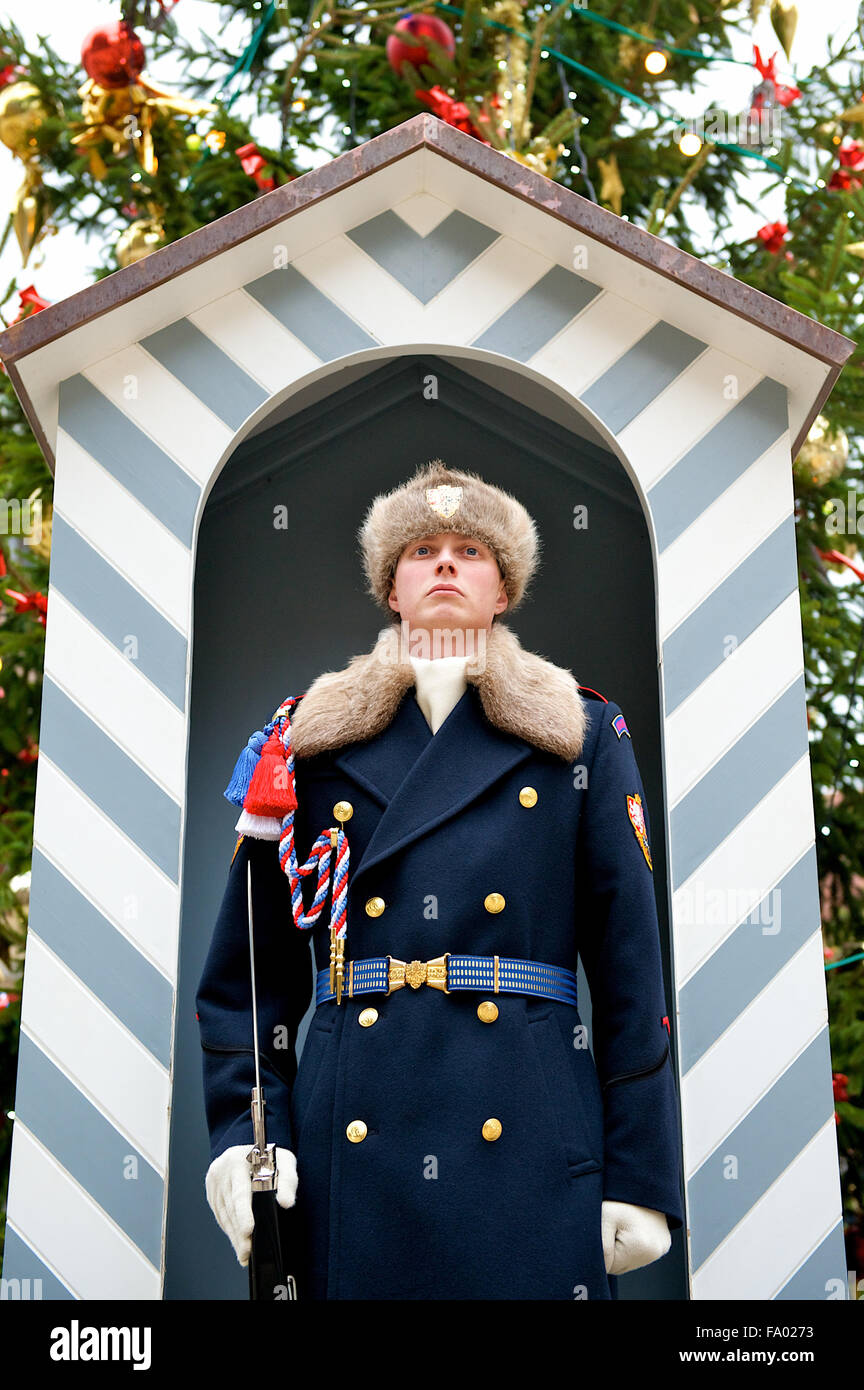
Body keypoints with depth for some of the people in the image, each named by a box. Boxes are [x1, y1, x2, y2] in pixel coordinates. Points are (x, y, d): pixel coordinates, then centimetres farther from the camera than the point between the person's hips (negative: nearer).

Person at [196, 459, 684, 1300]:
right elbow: (251, 966, 10)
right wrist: (241, 1131, -2)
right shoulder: (312, 740, 10)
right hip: (349, 1148, 1)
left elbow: (630, 966, 3)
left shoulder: (583, 738, 8)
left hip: (530, 1149, 0)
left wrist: (640, 1179, -1)